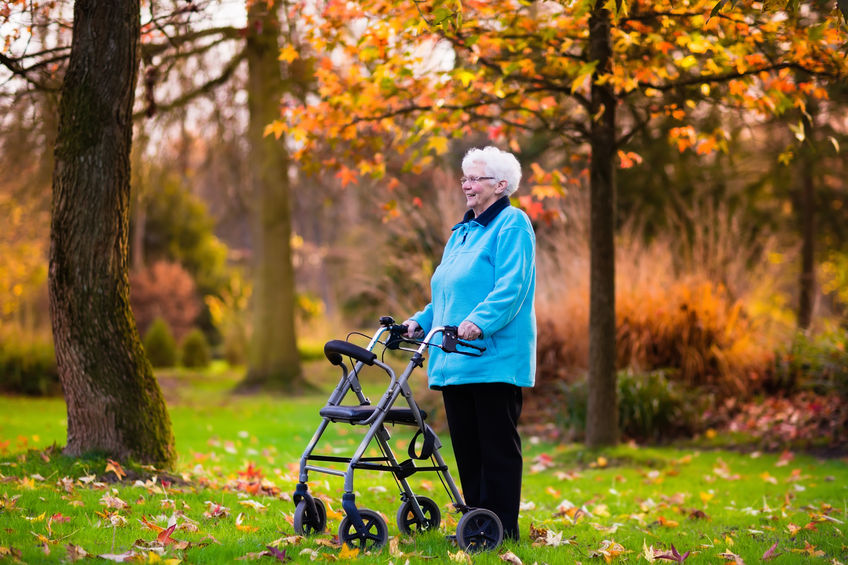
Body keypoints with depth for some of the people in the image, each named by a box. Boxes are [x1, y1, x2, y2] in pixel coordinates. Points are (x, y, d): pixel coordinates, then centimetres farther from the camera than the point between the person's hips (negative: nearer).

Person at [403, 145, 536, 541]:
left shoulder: (512, 224, -5)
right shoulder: (461, 232, 22)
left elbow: (512, 286, -17)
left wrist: (479, 321, -28)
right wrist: (422, 321, 11)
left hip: (495, 357, -9)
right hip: (456, 360, 9)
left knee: (497, 444, -4)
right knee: (465, 445, 10)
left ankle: (502, 527, 0)